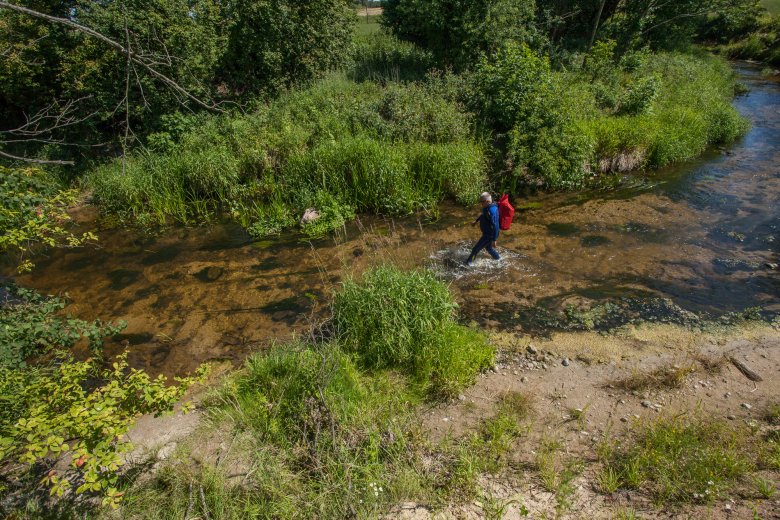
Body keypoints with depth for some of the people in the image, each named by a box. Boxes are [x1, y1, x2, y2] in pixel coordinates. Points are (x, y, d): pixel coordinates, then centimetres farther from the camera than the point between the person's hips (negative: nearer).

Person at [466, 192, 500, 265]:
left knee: (476, 248, 4)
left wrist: (494, 240, -28)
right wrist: (477, 220, 33)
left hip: (489, 235, -9)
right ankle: (497, 257, 47)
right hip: (487, 233, 9)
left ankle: (469, 262, 22)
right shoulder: (487, 207, -3)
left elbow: (495, 226, -31)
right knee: (488, 248, 28)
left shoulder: (492, 211, -32)